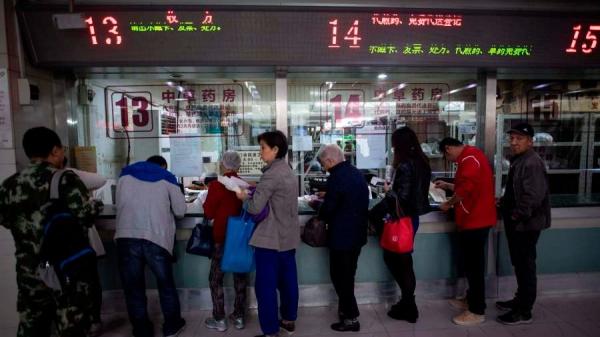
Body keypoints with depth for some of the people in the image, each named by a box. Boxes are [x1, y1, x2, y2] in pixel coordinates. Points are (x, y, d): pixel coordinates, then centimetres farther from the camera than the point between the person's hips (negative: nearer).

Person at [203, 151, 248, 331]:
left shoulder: (217, 185, -14)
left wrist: (208, 197, 8)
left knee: (216, 278, 11)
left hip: (222, 238, -4)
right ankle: (239, 317, 24)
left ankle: (219, 320, 17)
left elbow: (209, 213, -7)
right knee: (240, 276, 14)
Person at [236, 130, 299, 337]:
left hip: (270, 238, -9)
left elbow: (256, 207, -20)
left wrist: (244, 197, -1)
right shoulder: (288, 171, 10)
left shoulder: (271, 175, -18)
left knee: (266, 285, 2)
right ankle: (289, 320, 32)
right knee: (287, 279, 18)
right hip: (289, 236, 9)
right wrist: (253, 191, 7)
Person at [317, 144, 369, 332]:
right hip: (357, 233, 9)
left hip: (342, 235, -9)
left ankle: (351, 318, 11)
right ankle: (346, 309, 33)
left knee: (340, 276, 3)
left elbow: (328, 207, -18)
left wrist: (321, 216, 3)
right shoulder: (356, 173, 8)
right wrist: (327, 197, 15)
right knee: (348, 275, 20)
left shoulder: (336, 177, -21)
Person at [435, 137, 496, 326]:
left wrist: (448, 204, -10)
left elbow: (466, 189, -24)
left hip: (475, 220, -11)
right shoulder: (469, 157, 16)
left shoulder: (469, 158, -18)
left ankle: (477, 311, 8)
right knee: (471, 263, 19)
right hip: (473, 218, 11)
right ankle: (471, 300, 32)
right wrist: (447, 186, 27)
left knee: (474, 265, -2)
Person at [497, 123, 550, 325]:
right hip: (517, 223, 10)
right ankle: (520, 300, 35)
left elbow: (533, 196, -27)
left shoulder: (532, 163, -19)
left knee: (525, 266, 0)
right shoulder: (518, 160, 13)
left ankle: (524, 312, 12)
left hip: (526, 224, -10)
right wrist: (505, 202, 10)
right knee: (519, 264, 20)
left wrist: (517, 216, -19)